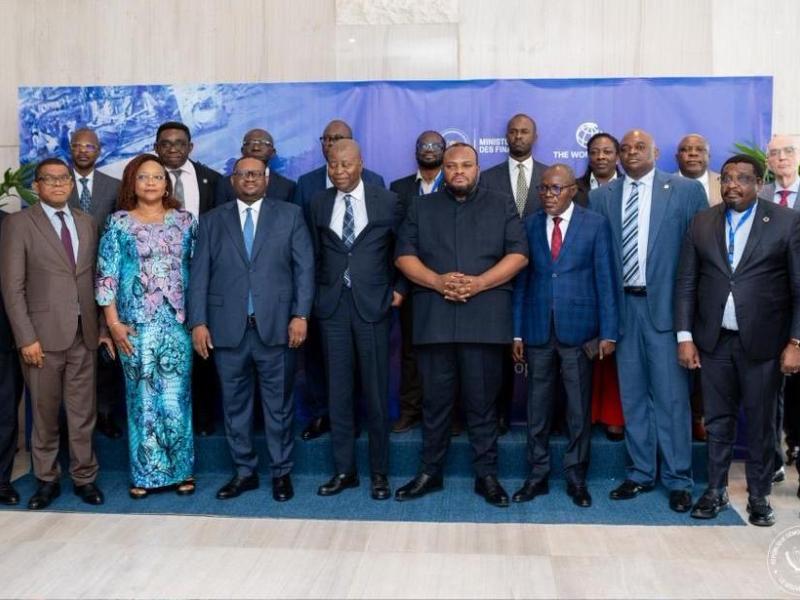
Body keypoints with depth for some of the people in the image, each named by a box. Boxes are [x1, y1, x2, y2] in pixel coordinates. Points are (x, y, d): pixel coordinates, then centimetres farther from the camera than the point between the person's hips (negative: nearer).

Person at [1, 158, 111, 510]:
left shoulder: (86, 223, 11)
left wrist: (103, 327, 8)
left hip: (84, 334, 3)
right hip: (43, 334, -3)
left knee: (83, 412, 8)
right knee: (44, 413, 8)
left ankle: (84, 477, 21)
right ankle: (47, 480, 23)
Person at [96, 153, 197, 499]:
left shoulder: (184, 220, 7)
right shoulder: (119, 223, 3)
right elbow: (106, 274, 0)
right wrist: (113, 321, -6)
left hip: (177, 322, 1)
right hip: (135, 324, -1)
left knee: (176, 397, 3)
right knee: (142, 397, 5)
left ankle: (181, 470, 17)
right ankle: (145, 473, 17)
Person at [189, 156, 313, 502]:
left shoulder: (290, 215, 7)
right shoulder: (212, 221, 11)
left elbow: (304, 267, 1)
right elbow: (199, 276, 6)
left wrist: (301, 315, -8)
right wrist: (198, 322, -3)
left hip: (276, 326, -2)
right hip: (227, 328, 2)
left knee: (278, 404, 6)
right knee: (235, 404, 10)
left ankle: (281, 472, 20)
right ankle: (244, 471, 24)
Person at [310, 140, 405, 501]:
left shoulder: (387, 202, 1)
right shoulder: (319, 204, 9)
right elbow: (317, 254, 14)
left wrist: (399, 288, 0)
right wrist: (318, 295, 7)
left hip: (373, 305, -2)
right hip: (332, 307, 2)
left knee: (375, 392, 3)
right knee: (338, 392, 6)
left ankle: (379, 472, 15)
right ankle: (344, 470, 18)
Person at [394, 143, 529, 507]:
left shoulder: (502, 206, 12)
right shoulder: (421, 207, 15)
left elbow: (518, 255, 2)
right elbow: (404, 255, 6)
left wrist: (479, 282, -12)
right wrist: (437, 280, -11)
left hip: (485, 318, -1)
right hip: (434, 317, 1)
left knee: (482, 401, 4)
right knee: (435, 399, 7)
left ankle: (486, 475, 14)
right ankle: (430, 472, 18)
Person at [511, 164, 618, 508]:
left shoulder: (595, 225, 2)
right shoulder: (529, 225, 8)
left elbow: (605, 279, -1)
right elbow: (521, 280, 7)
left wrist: (608, 331, -6)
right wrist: (518, 331, 3)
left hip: (578, 328, -2)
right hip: (538, 329, 2)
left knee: (579, 408, 6)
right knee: (538, 406, 8)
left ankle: (576, 478, 19)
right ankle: (537, 475, 19)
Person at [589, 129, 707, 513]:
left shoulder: (686, 191, 1)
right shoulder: (601, 197, 7)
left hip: (666, 306, -3)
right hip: (623, 307, 3)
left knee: (671, 396, 0)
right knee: (633, 397, 10)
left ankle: (678, 480, 13)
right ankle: (641, 473, 23)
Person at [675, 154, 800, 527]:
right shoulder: (702, 224, 5)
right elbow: (686, 284, 5)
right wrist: (685, 337, 0)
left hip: (762, 342, -2)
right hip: (714, 341, 2)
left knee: (760, 423, 9)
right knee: (718, 420, 11)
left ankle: (759, 495, 24)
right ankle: (716, 489, 25)